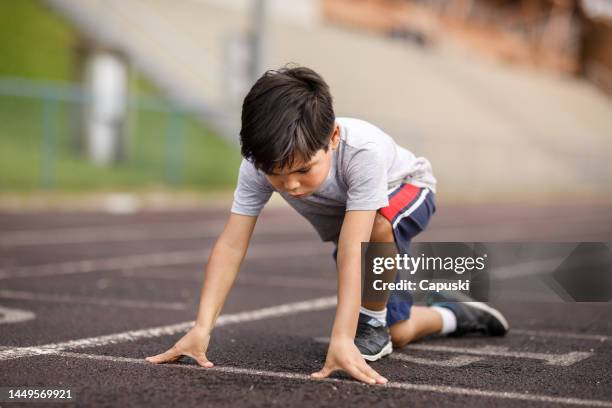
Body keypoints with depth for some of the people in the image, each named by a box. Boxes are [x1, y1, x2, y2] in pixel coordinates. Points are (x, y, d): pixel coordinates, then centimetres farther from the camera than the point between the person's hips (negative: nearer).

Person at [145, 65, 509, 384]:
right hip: (345, 223, 5)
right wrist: (202, 328, -45)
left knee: (375, 226, -41)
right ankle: (454, 316, 42)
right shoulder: (260, 163, -34)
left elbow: (353, 251, -50)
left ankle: (373, 325, -14)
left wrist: (342, 339, -56)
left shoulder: (363, 150, -46)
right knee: (397, 334, 8)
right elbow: (231, 245, -36)